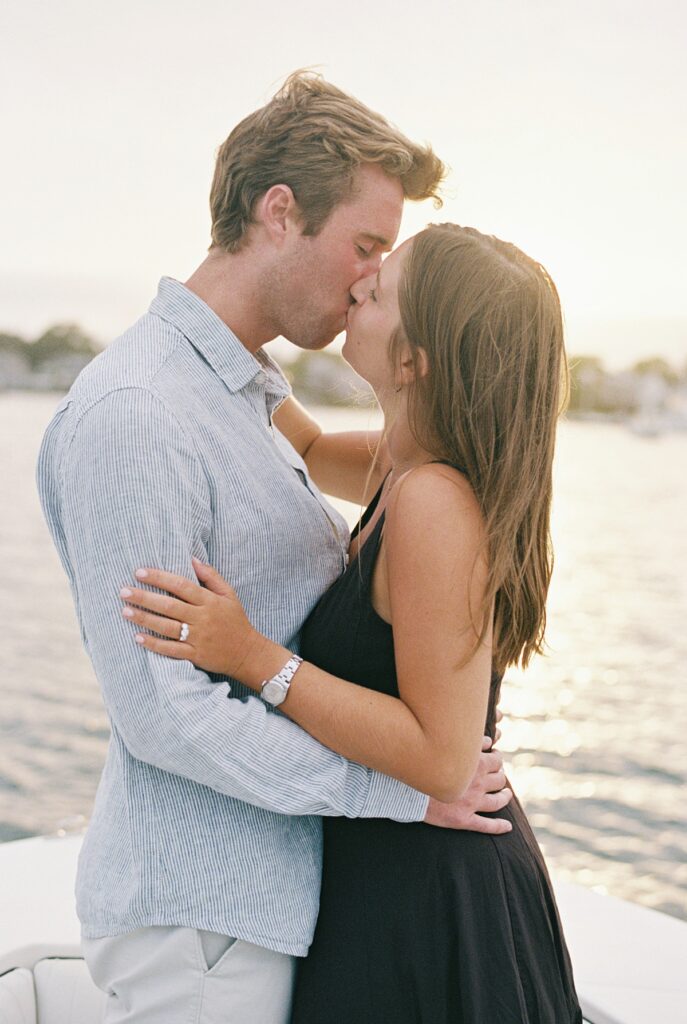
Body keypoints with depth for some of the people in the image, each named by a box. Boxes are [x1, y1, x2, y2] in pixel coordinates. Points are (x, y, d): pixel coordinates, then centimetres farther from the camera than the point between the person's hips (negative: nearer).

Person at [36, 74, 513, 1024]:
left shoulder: (248, 398, 12)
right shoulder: (131, 415, -21)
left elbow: (336, 565, 22)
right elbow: (164, 712, -24)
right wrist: (408, 786, -18)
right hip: (193, 911, -9)